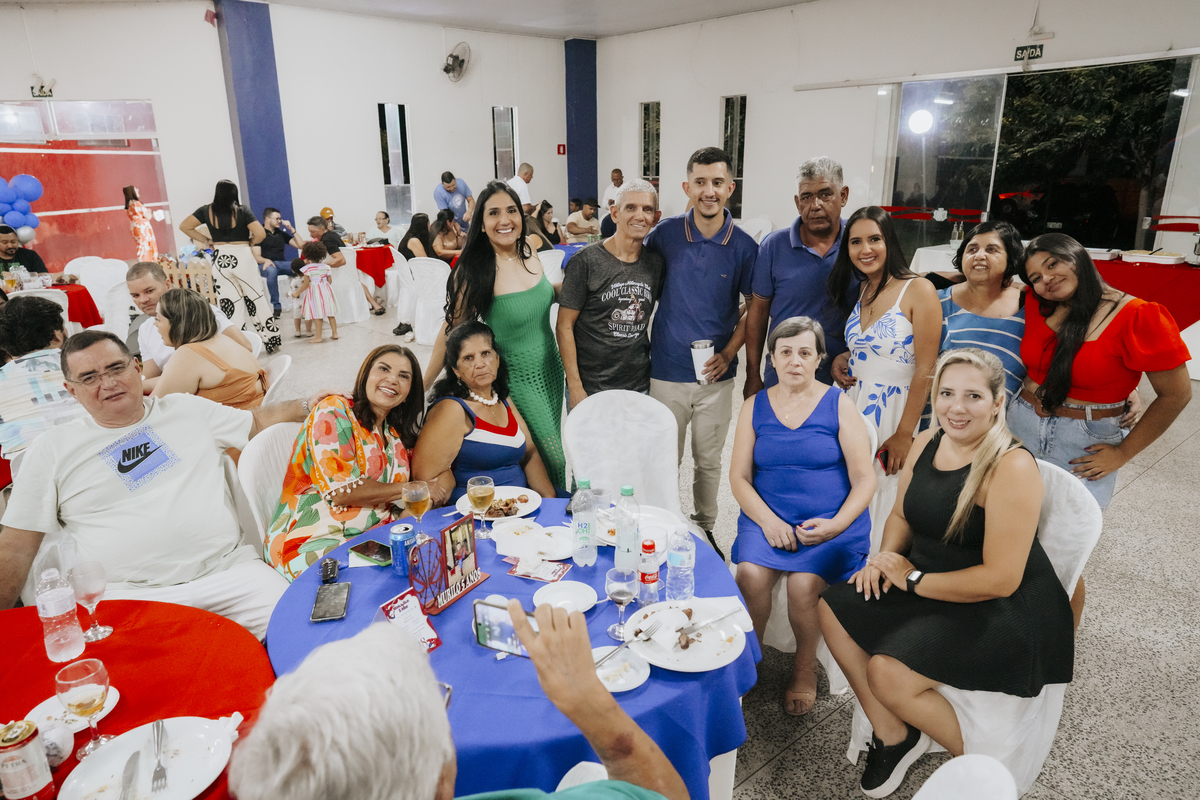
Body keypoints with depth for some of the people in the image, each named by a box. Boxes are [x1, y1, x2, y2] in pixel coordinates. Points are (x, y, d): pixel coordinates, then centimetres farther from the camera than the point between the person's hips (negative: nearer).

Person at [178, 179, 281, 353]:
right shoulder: (242, 211, -9)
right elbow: (260, 234, -17)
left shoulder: (207, 211, 0)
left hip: (220, 260, 2)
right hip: (243, 258, -2)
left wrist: (205, 240, 9)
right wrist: (249, 242, 3)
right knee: (256, 300, 8)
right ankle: (271, 340, 15)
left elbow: (184, 226, 3)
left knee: (228, 305, 6)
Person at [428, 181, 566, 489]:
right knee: (556, 462, -2)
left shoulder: (528, 253, -1)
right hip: (517, 378, -6)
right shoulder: (473, 271, -19)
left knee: (550, 450, 17)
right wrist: (422, 387, -9)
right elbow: (452, 331, -12)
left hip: (551, 368, 6)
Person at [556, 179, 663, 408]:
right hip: (589, 390, -4)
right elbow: (564, 326, -9)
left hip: (640, 388, 4)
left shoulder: (656, 261, 3)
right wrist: (575, 387, -12)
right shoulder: (587, 260, -9)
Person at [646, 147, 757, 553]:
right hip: (667, 370, 0)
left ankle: (705, 528, 36)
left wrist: (728, 353, -8)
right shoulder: (665, 234, -4)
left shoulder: (743, 246, -3)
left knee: (709, 460, 15)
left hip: (717, 374, 1)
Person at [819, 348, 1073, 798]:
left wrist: (914, 579, -17)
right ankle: (892, 734, 9)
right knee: (833, 607, -2)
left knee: (888, 672, -22)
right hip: (928, 585, 8)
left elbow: (1000, 580, -25)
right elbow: (902, 515, 14)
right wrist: (885, 558, -5)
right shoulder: (926, 444, 0)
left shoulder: (1012, 468, -23)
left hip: (1005, 613, -8)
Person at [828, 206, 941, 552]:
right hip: (854, 409, 6)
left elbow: (925, 371, -14)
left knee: (884, 508, 2)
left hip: (896, 412, -6)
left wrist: (904, 435, -15)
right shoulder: (858, 292, 10)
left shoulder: (919, 291, -10)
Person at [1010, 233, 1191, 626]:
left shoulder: (1138, 317, -14)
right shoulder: (1037, 306, -2)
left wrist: (1123, 453, -7)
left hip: (1081, 449, -4)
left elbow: (1176, 394, -8)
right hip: (1019, 428, 4)